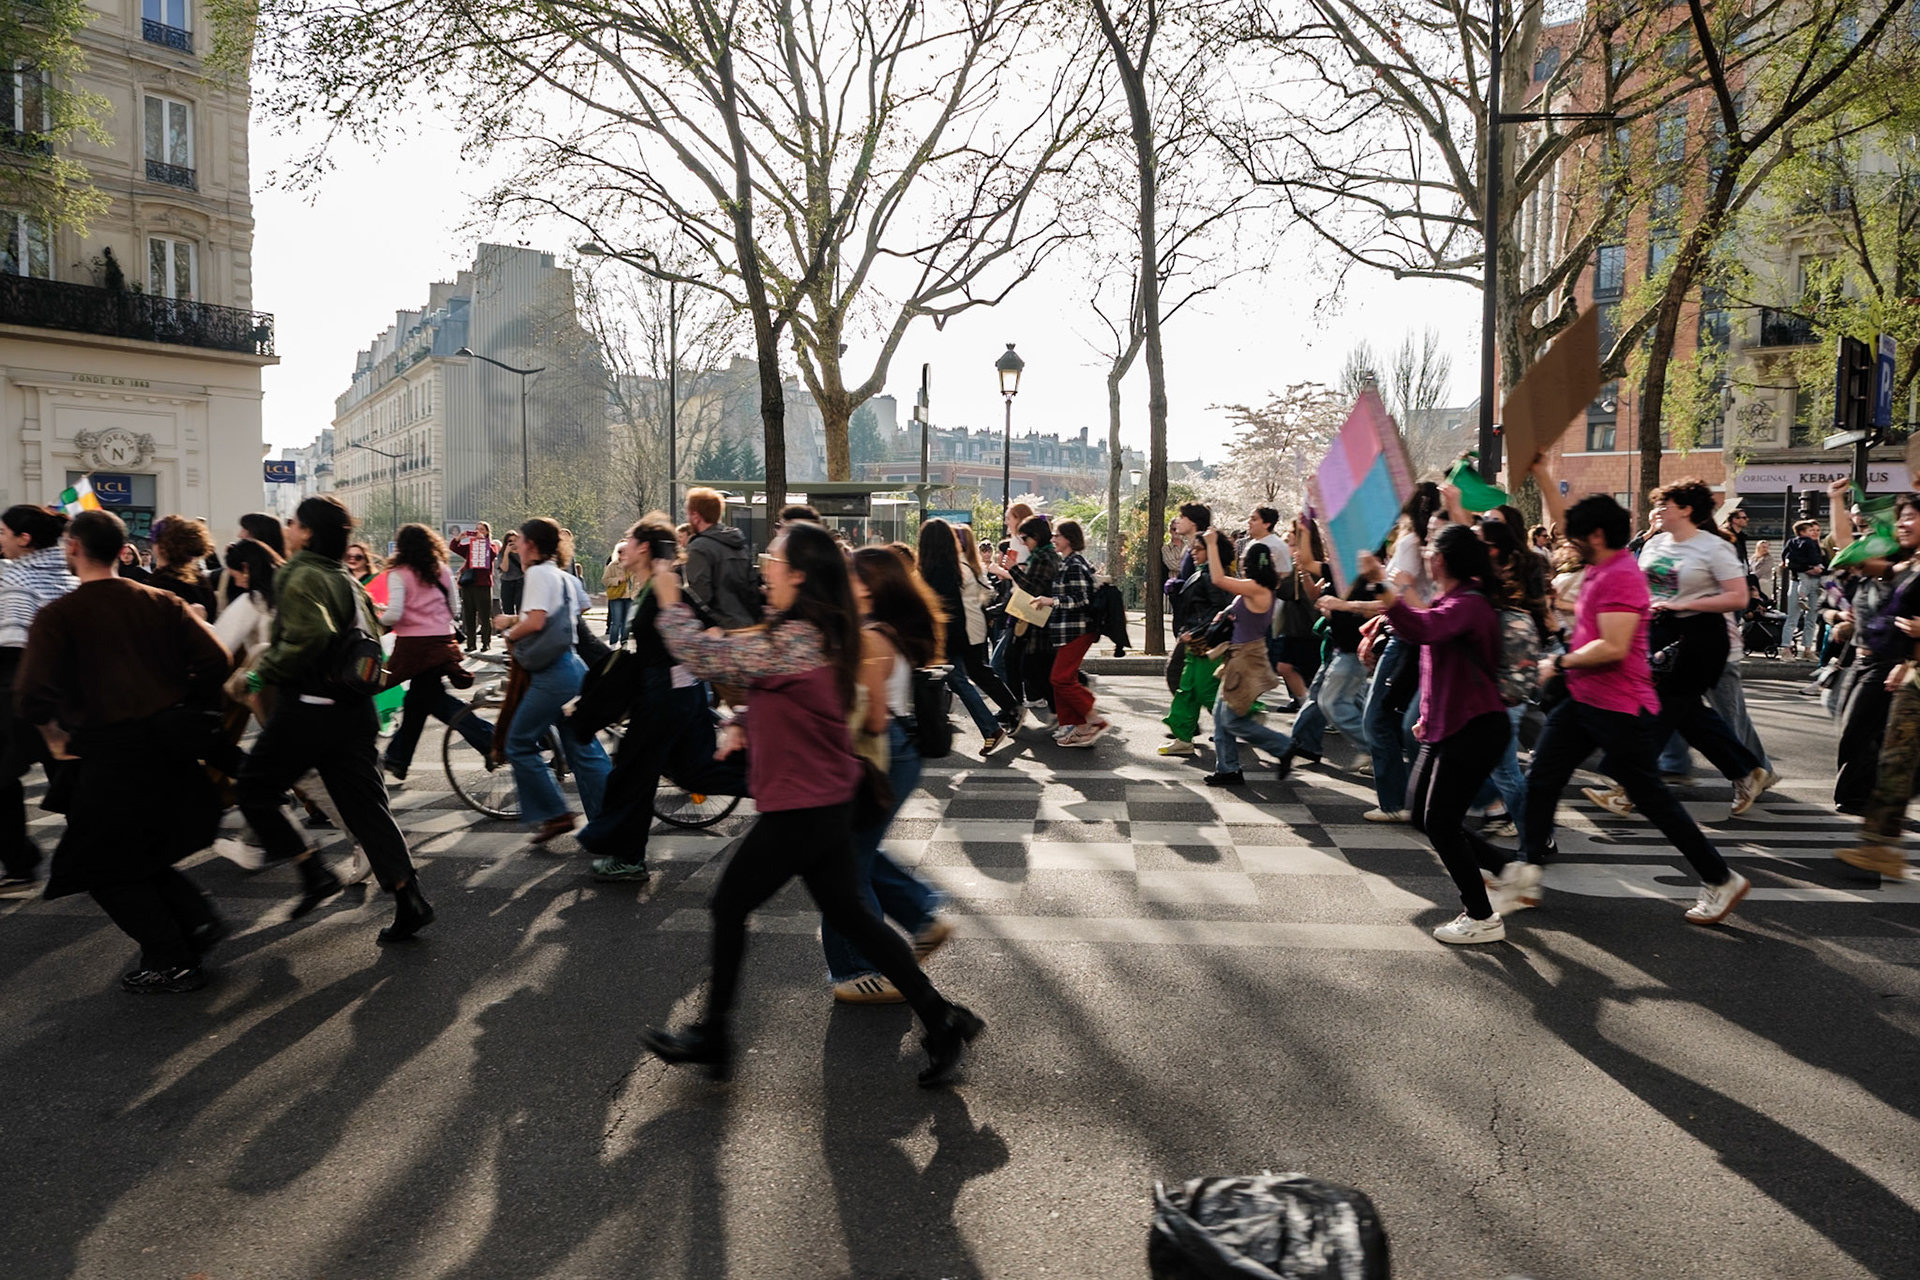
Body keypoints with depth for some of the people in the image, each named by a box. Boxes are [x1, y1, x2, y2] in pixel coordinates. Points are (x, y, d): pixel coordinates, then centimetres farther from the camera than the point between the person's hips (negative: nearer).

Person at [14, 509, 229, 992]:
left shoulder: (56, 616, -9)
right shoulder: (160, 602, 4)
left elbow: (31, 698, -18)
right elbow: (216, 660, -4)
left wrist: (55, 736, 2)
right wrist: (188, 715, 10)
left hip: (110, 754, -5)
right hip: (171, 749, 5)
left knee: (106, 866, 12)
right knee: (143, 852, 25)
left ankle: (170, 961, 9)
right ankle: (197, 920, 12)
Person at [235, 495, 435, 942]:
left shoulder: (302, 576, -12)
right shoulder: (347, 580, 15)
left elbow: (309, 637, -28)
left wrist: (264, 670, -13)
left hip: (307, 709, -8)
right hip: (356, 710, 8)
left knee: (254, 790, 12)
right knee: (366, 804, 7)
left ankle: (314, 872, 6)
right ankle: (409, 898, 1)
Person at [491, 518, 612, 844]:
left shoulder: (539, 573, -10)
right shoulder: (565, 576, 17)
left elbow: (535, 622, -20)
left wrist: (509, 633, 0)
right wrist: (514, 619, 29)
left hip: (553, 673, -9)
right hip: (574, 667, 9)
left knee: (519, 744, 2)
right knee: (584, 749, 9)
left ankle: (553, 814, 1)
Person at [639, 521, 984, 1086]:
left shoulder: (793, 640, -22)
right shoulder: (823, 635, 9)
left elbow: (706, 658, -19)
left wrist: (670, 602, -6)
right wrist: (748, 726, 8)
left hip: (798, 811, -9)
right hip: (827, 801, 9)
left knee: (729, 905, 9)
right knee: (849, 914, 14)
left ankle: (713, 1036, 24)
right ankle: (942, 1020, 16)